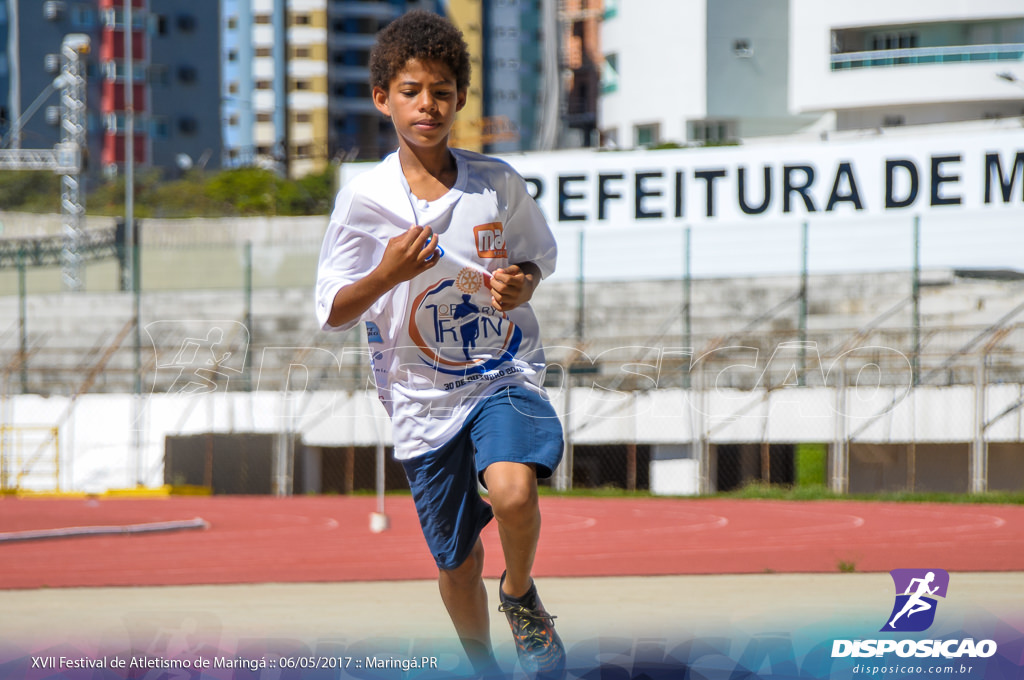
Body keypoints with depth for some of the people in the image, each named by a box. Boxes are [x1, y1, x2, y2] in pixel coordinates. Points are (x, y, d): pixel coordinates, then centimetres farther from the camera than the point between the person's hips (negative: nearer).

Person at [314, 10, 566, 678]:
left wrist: (521, 283, -10)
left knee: (512, 492, -30)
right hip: (423, 395, 1)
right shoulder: (363, 198, -8)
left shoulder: (498, 183, -4)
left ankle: (520, 593, 2)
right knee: (457, 561, 9)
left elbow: (537, 259, 13)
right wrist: (386, 276, -24)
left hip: (506, 375, -1)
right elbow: (332, 314, -5)